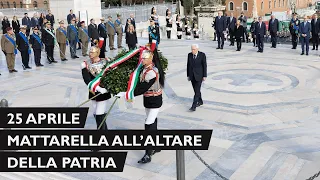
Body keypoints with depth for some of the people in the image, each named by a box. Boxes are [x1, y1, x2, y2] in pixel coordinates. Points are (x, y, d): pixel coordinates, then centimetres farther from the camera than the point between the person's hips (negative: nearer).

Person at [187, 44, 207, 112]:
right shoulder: (189, 55, 1)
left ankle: (194, 106, -9)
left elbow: (204, 65, -8)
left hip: (199, 75, -5)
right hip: (192, 75, 5)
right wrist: (188, 75, 6)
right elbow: (188, 65, 6)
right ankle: (200, 101, 34)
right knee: (196, 90, 14)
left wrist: (204, 76, -9)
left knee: (197, 91, -9)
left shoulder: (202, 55, -11)